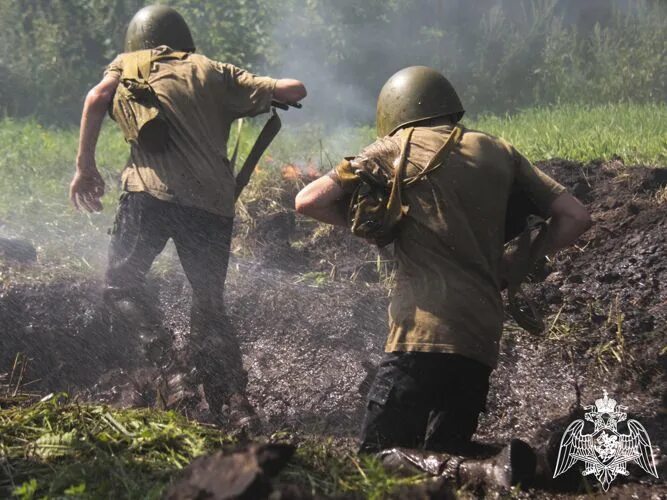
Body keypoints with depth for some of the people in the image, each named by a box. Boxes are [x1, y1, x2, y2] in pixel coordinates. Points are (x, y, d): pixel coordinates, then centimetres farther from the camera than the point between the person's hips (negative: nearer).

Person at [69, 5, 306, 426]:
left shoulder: (127, 66, 17)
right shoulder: (215, 73, 20)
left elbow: (96, 98, -4)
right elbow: (294, 90, 15)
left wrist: (85, 167, 1)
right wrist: (273, 93, 37)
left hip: (150, 191, -2)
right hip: (212, 201, 3)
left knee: (122, 284, 14)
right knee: (210, 304, 15)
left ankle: (155, 341, -12)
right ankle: (234, 399, 7)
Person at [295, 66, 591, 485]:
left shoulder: (398, 147, 7)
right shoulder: (501, 152, 17)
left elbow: (308, 201, 4)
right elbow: (575, 216, 15)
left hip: (425, 330, -5)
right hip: (484, 338, 5)